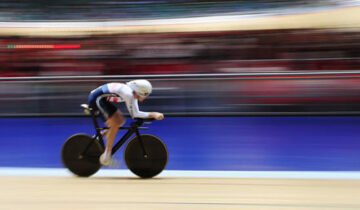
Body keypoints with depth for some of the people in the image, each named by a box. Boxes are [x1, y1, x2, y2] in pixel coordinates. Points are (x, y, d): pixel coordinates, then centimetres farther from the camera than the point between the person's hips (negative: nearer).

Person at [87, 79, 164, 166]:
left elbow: (135, 113, 8)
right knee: (115, 123, -15)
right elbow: (134, 114, -23)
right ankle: (107, 154, -11)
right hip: (96, 99, -10)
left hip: (101, 99, 10)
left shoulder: (132, 93, 2)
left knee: (120, 121, 9)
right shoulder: (128, 94, -26)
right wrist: (153, 114, -24)